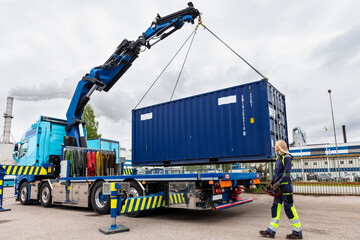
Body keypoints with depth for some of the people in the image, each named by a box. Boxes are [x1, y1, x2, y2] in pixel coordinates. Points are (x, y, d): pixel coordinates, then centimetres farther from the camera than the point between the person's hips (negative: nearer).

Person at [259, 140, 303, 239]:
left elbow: (287, 174, -18)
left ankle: (298, 232, 12)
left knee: (289, 208, -2)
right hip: (279, 186, 9)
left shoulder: (287, 158, -12)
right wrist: (272, 181, 6)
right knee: (276, 207, 9)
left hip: (286, 186, -9)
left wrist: (278, 183, -21)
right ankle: (271, 231, 14)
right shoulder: (278, 158, 15)